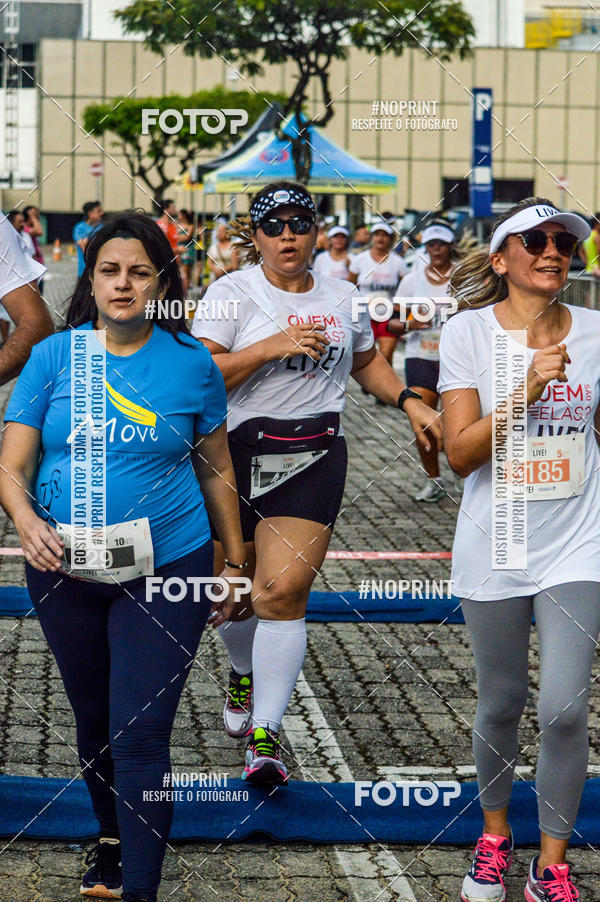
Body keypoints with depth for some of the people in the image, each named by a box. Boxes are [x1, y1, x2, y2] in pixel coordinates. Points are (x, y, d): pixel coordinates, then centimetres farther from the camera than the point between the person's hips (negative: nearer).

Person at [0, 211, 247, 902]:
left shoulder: (191, 364, 0)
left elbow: (215, 469, 10)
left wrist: (234, 562, 12)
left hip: (166, 568, -2)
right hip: (65, 569, 2)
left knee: (140, 733, -9)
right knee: (94, 717, 18)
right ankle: (112, 836, 41)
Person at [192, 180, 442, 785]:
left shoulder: (339, 297, 12)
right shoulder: (232, 292, -2)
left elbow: (368, 362, 29)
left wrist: (409, 402, 14)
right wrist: (272, 346, -20)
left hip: (314, 457, 1)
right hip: (235, 455, -1)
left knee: (283, 590, -13)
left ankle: (265, 735, -10)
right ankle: (244, 672, 45)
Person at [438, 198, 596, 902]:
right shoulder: (469, 333, -5)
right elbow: (460, 454, -12)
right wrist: (528, 389, -23)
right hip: (494, 548, 0)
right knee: (501, 705, 11)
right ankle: (494, 834, 35)